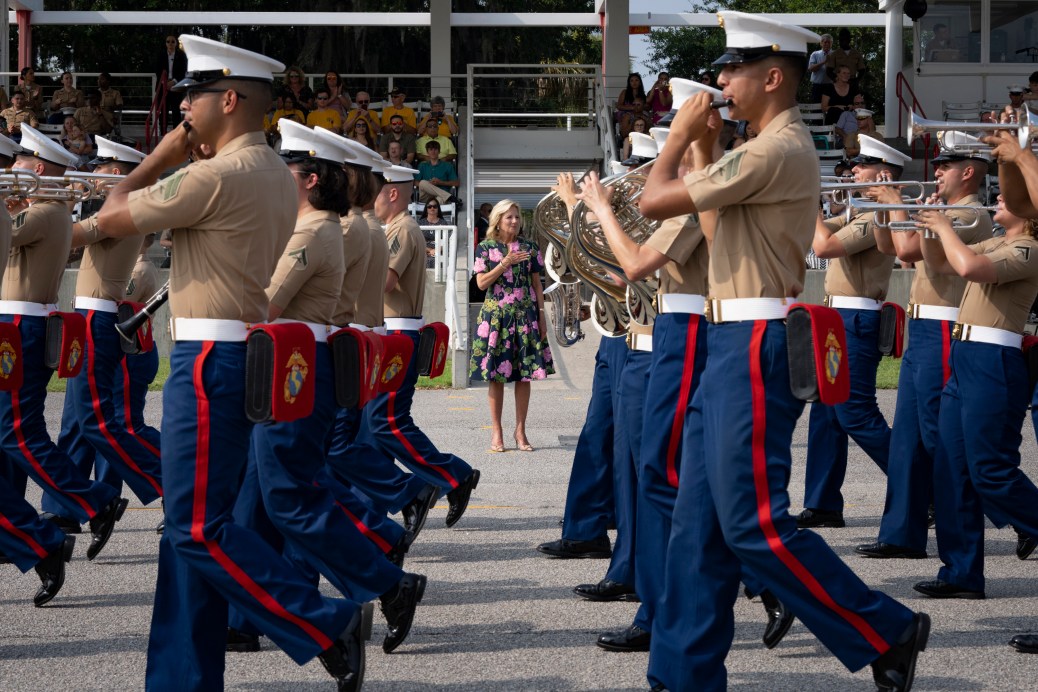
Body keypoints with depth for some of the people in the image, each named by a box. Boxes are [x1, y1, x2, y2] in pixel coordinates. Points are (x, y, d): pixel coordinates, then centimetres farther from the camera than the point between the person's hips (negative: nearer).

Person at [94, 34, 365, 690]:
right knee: (193, 522, 11)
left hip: (210, 359, -10)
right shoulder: (276, 175, 12)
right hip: (243, 351, 10)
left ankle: (327, 626, -9)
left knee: (199, 527, -7)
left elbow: (112, 218, -11)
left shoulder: (218, 175, -17)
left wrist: (165, 153, 1)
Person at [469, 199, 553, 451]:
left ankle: (520, 431, 6)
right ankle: (496, 432, 6)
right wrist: (506, 263, -13)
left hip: (525, 315, 2)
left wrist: (541, 316, 3)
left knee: (524, 374, 0)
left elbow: (537, 284, 9)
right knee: (496, 375, -1)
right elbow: (481, 282, -5)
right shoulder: (486, 248, 3)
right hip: (496, 315, -2)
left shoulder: (530, 248, 8)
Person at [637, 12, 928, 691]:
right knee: (700, 521, 9)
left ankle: (888, 634, -2)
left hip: (755, 348, -11)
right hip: (735, 346, 11)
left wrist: (682, 136, 1)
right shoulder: (781, 147, 18)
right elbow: (717, 228, 27)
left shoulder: (775, 152, -16)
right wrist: (704, 149, 19)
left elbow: (655, 200, -15)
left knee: (752, 520, -10)